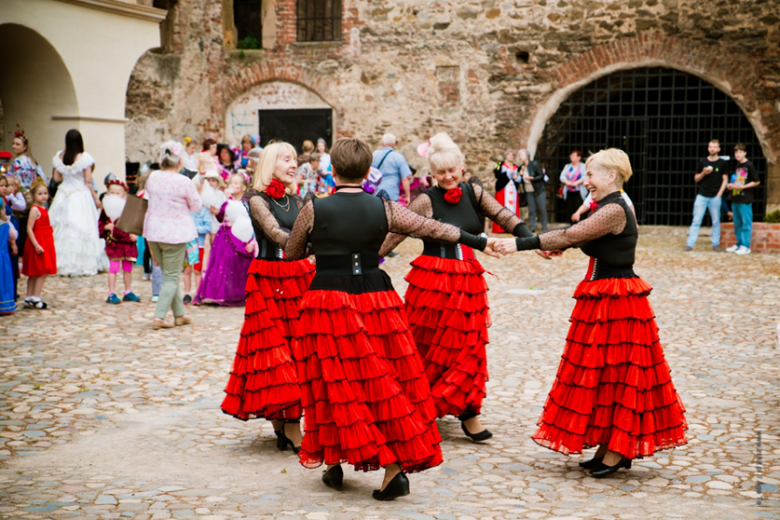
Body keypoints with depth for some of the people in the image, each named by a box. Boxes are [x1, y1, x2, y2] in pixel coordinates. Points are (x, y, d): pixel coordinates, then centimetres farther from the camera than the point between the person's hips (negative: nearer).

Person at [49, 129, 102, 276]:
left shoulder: (59, 157, 1)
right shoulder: (84, 158, -10)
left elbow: (56, 178, 5)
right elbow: (88, 181, -9)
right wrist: (96, 199, 0)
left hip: (63, 195, 4)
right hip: (81, 195, -4)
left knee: (61, 229, 8)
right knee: (81, 230, -2)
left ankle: (61, 265, 11)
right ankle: (81, 265, -4)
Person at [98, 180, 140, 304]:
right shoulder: (106, 209, -1)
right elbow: (100, 223, 4)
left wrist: (134, 234, -11)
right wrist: (105, 227, -16)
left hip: (128, 242, 3)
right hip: (113, 242, -3)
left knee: (128, 268, 11)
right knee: (113, 267, -4)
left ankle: (128, 292, 23)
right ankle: (111, 294, 2)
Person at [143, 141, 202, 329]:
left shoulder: (152, 177, -2)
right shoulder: (184, 182, -16)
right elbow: (196, 207, -4)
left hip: (154, 231, 6)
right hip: (175, 233, -5)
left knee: (168, 274, 18)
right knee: (171, 277, 3)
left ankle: (179, 314, 24)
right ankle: (159, 317, -5)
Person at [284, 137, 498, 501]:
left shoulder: (313, 209, -3)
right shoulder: (384, 208, -1)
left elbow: (291, 253, 11)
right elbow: (434, 228, 7)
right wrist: (479, 242, 19)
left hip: (328, 301, -1)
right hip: (376, 300, 1)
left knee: (335, 383, 9)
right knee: (385, 382, 6)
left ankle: (334, 464, 19)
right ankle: (395, 469, 3)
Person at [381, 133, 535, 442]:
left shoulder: (474, 193, 5)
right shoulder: (427, 201, -5)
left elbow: (505, 218, -4)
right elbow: (396, 233, -9)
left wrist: (533, 241, -17)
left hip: (468, 283, 4)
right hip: (433, 282, -4)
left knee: (468, 347, 5)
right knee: (429, 346, 3)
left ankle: (467, 412, 17)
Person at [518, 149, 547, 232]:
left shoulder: (534, 164, -7)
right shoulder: (521, 167, 6)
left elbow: (541, 176, -8)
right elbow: (520, 179, 15)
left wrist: (532, 178, -21)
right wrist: (520, 175, -6)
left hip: (539, 190, -4)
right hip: (529, 191, 4)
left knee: (542, 209, -4)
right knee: (531, 210, -1)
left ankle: (544, 227, 4)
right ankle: (532, 227, 3)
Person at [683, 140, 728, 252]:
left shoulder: (722, 163, 3)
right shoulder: (702, 161, 7)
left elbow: (725, 180, 5)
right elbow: (696, 178, 11)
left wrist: (719, 194, -4)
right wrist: (703, 173, -9)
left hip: (715, 197, -1)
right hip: (702, 196, 1)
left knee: (716, 221, 4)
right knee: (696, 221, -3)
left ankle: (716, 244, 13)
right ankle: (690, 244, -3)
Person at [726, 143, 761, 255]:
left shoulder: (749, 165, -8)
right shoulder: (737, 166, 15)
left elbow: (756, 182, -9)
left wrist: (742, 187, -16)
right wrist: (731, 185, 6)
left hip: (745, 199, -8)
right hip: (735, 198, 8)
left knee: (746, 223, -4)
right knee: (737, 223, 12)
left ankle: (746, 246, -3)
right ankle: (739, 244, 20)